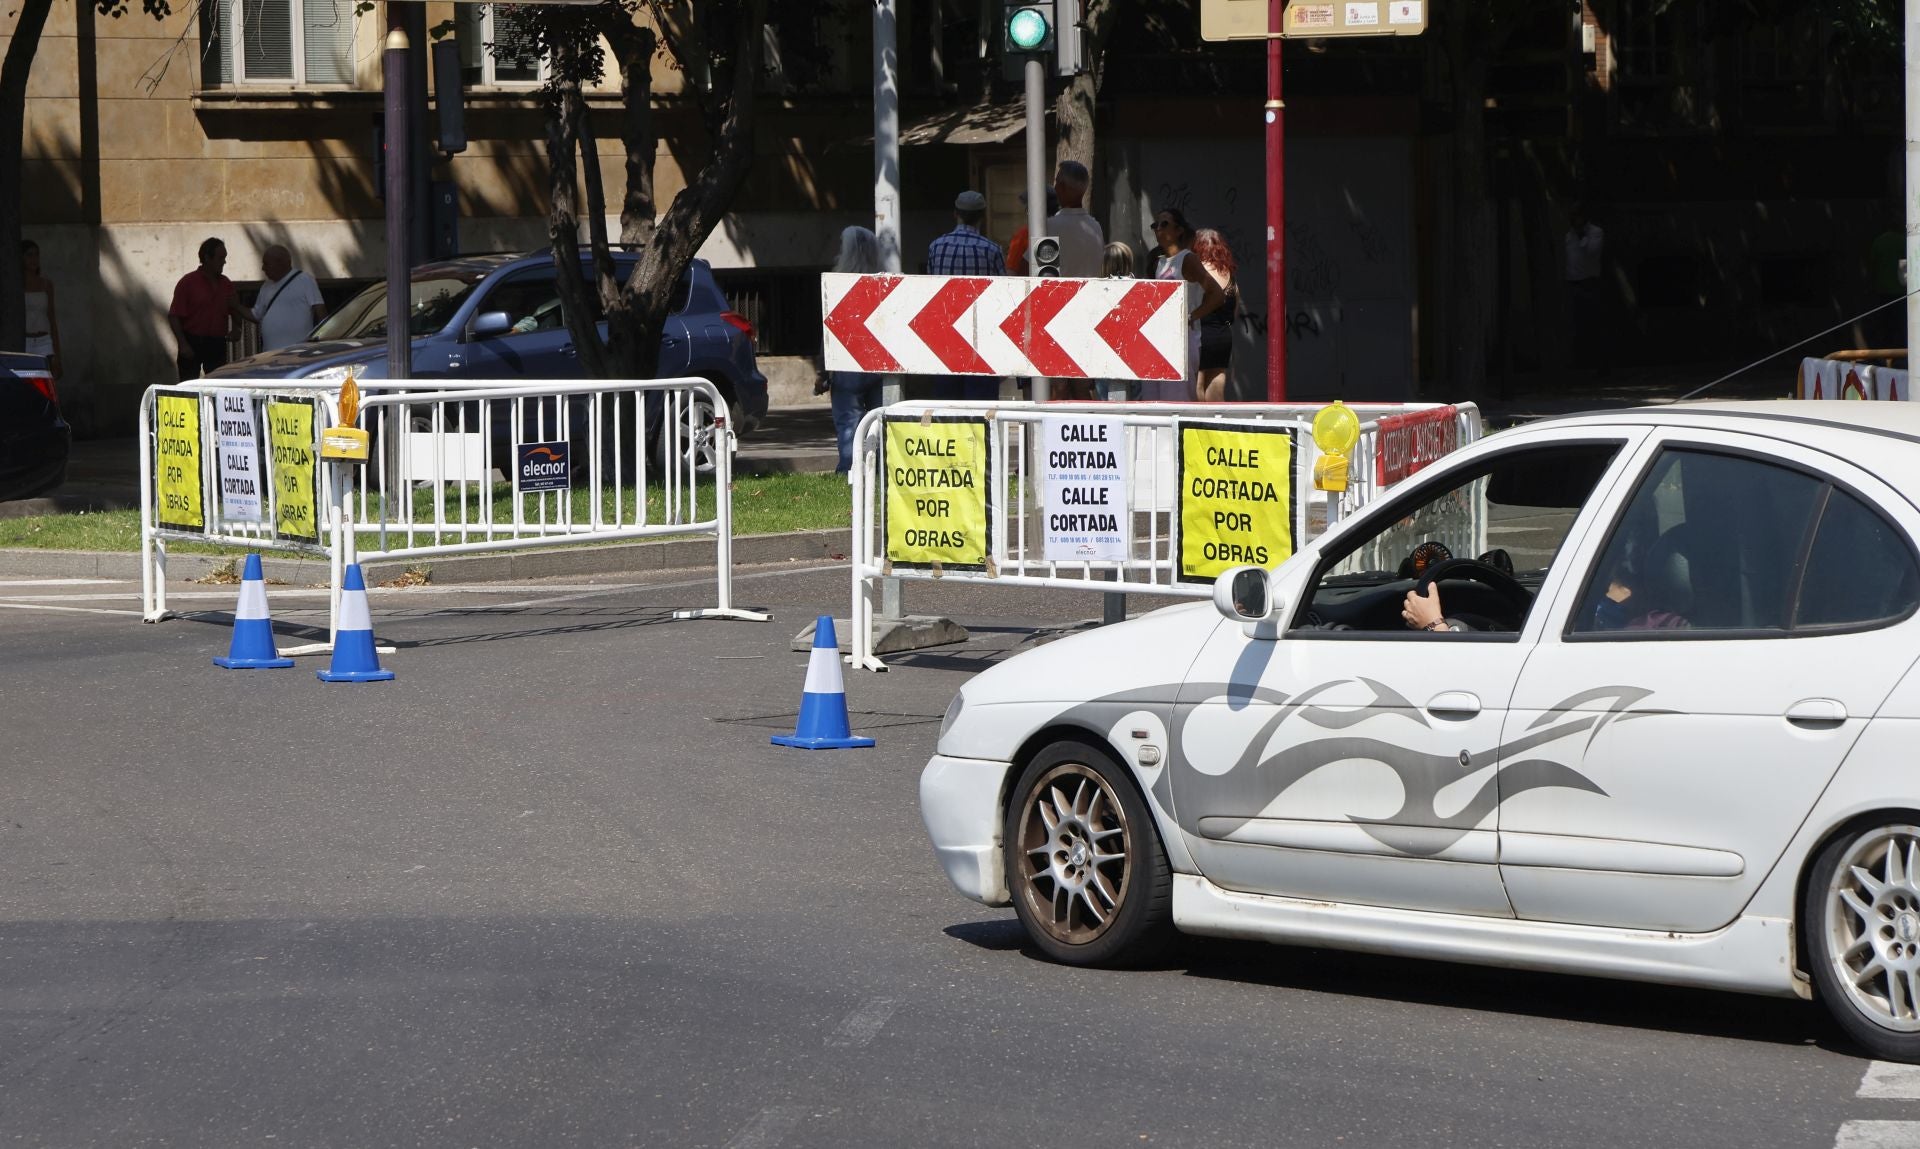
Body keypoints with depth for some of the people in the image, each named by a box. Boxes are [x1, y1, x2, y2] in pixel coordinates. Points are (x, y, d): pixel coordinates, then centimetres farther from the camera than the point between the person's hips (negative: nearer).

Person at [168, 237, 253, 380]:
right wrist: (183, 345, -14)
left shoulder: (226, 284, 10)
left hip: (217, 345, 5)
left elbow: (236, 311, 18)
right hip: (192, 343, -5)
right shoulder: (188, 282, -6)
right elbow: (173, 317, -8)